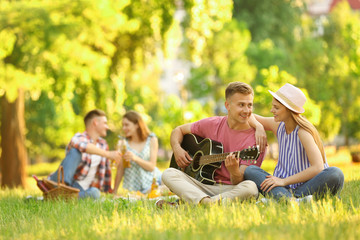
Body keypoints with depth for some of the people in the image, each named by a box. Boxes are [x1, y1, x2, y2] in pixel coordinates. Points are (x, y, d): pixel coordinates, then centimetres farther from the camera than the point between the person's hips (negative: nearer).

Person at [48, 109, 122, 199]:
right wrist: (108, 154, -40)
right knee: (75, 151, -29)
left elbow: (105, 169, 26)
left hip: (81, 188, 5)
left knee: (95, 193, -32)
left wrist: (108, 189, 29)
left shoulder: (103, 144, 14)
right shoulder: (79, 137, -8)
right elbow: (83, 145, -34)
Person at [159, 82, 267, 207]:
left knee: (251, 187, -38)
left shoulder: (255, 140, -8)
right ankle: (206, 202, -44)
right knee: (168, 174, -17)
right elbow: (179, 130, 20)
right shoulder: (213, 124, 5)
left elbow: (240, 182, -14)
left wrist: (235, 172, -38)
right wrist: (177, 148, -1)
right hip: (206, 186, 4)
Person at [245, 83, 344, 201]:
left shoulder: (303, 132, -15)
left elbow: (318, 168, -26)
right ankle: (292, 200, -43)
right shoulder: (278, 125, 3)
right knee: (250, 171, -17)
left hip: (307, 186, -5)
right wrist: (259, 128, -3)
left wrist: (284, 181, -25)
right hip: (284, 188, 5)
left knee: (336, 174, -35)